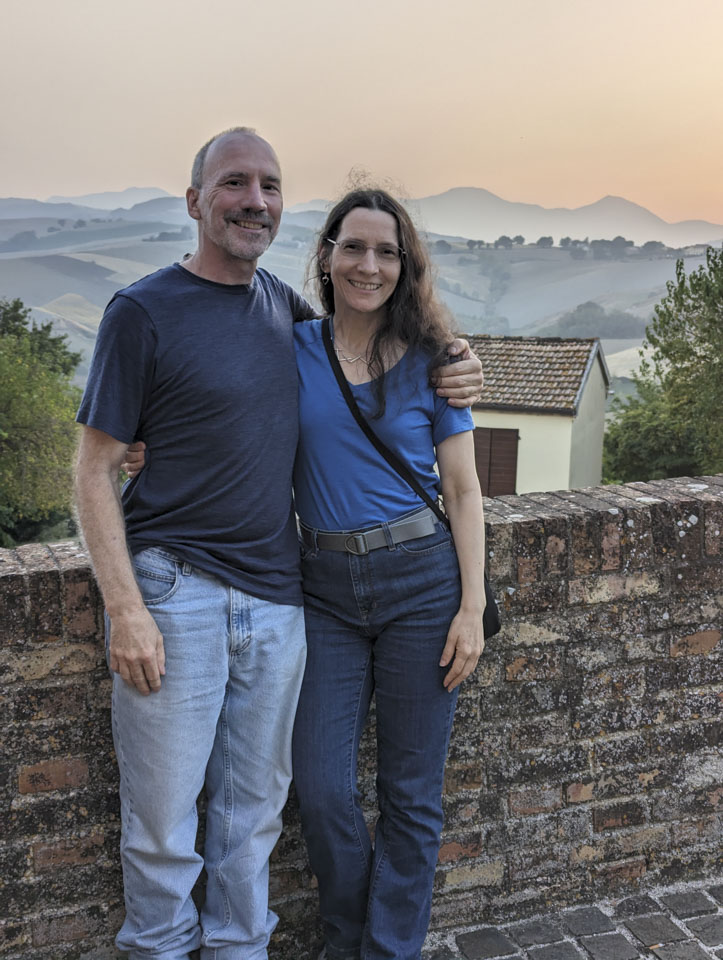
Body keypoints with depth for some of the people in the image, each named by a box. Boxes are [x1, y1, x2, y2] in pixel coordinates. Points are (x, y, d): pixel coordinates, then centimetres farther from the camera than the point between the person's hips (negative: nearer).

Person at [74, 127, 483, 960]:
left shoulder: (282, 304, 8)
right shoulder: (143, 311, -7)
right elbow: (95, 469, -6)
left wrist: (451, 374, 4)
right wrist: (125, 609, -15)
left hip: (275, 598, 5)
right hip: (174, 594, -5)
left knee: (255, 805, 17)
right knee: (162, 821, 7)